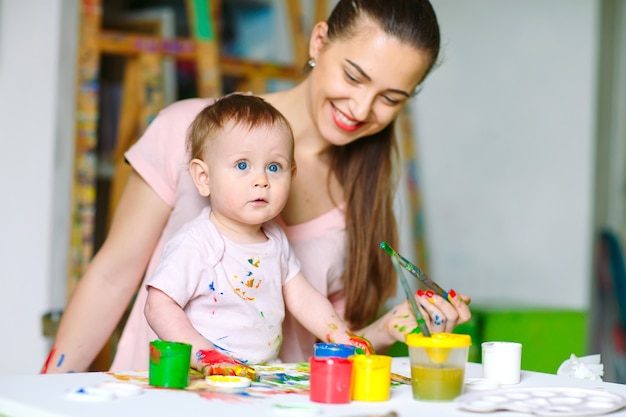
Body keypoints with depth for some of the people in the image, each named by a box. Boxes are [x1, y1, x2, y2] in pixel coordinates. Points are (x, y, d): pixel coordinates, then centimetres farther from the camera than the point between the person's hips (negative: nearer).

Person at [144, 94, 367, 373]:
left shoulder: (276, 240, 10)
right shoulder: (194, 245, -14)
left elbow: (302, 298, 16)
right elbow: (159, 306, -17)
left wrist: (344, 339, 4)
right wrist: (202, 355, -26)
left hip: (267, 377, 4)